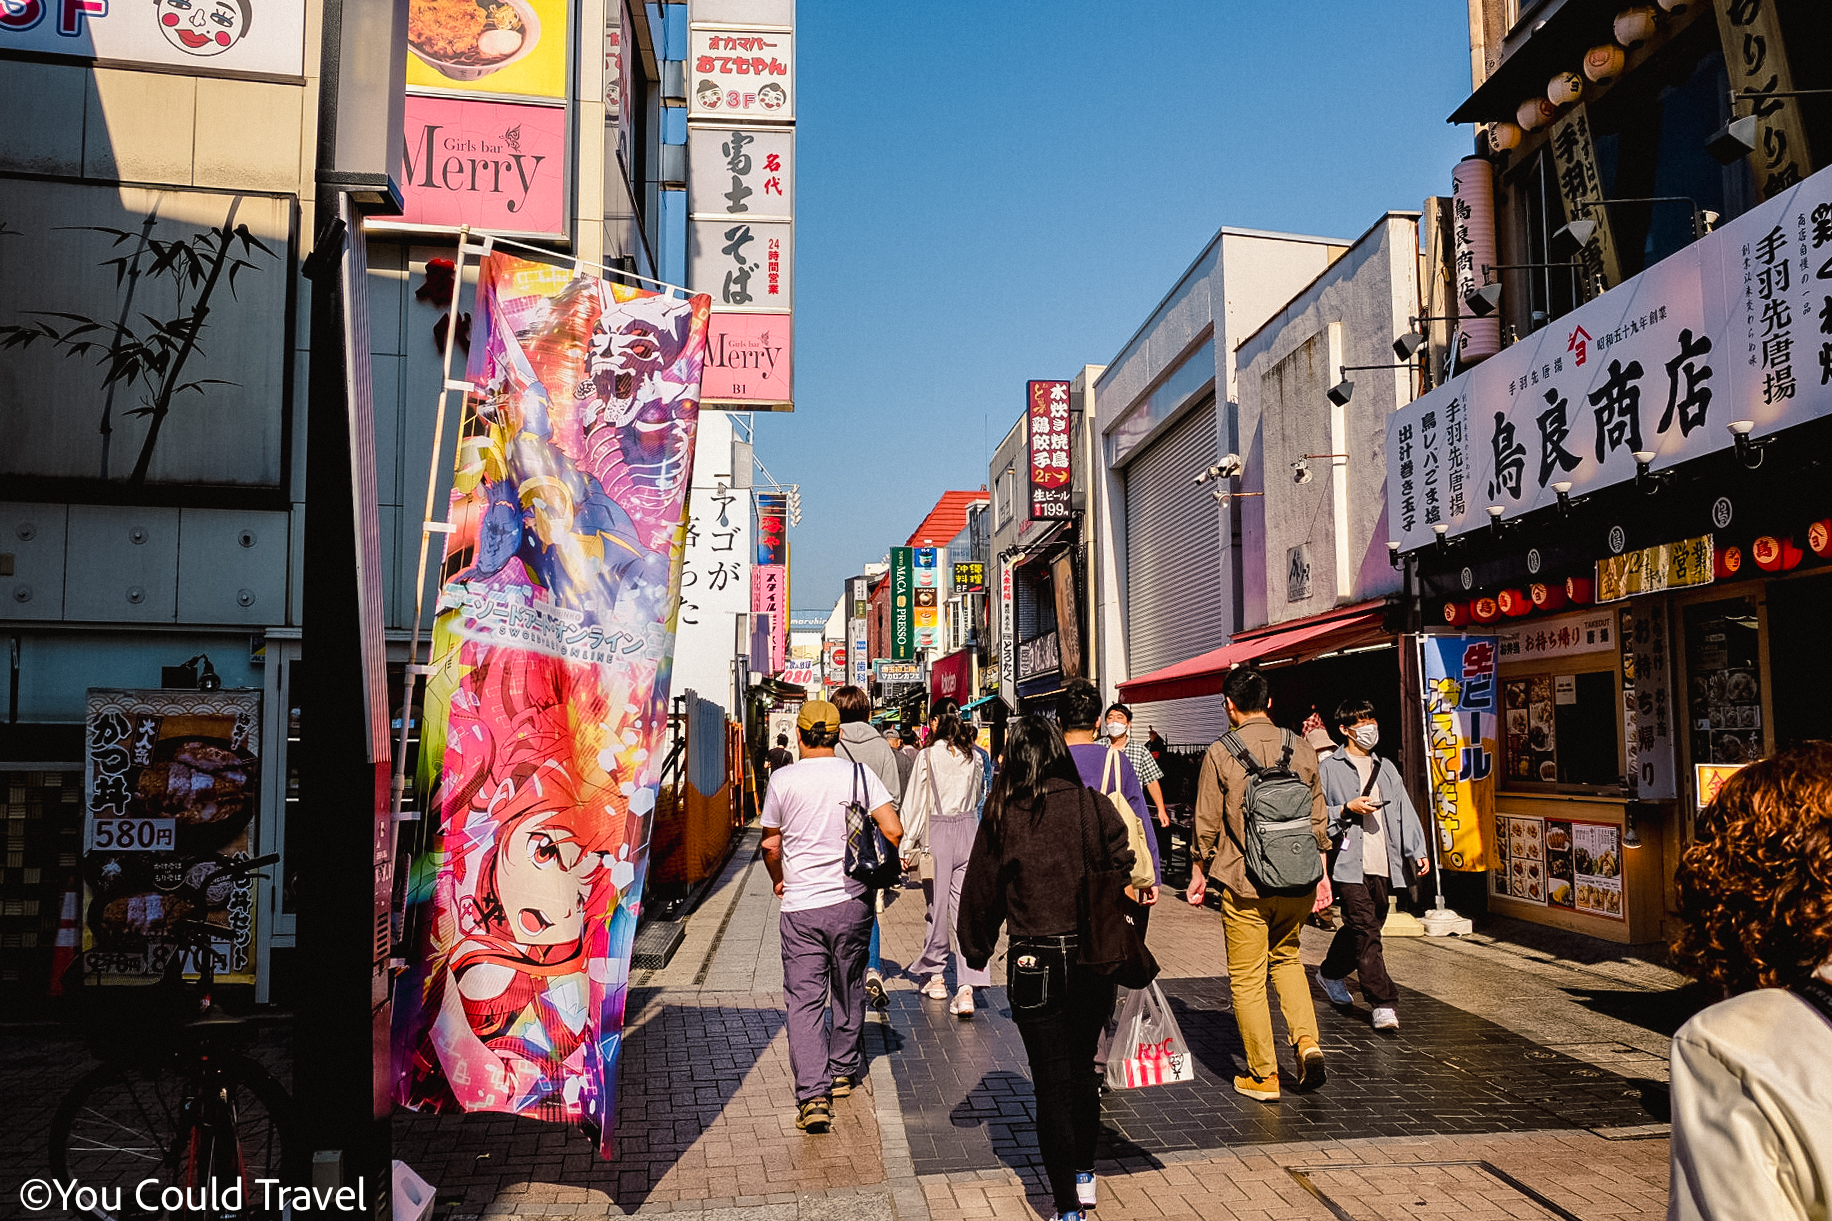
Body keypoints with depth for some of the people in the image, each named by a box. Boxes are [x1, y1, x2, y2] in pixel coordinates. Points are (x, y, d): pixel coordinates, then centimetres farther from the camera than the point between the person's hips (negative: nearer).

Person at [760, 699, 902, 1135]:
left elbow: (770, 844, 6)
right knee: (848, 991, 19)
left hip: (800, 907, -1)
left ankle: (812, 1095, -8)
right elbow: (893, 829, -10)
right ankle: (843, 1071, 34)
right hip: (850, 901, 2)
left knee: (804, 1001, 1)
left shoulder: (783, 779, -4)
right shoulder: (857, 773, -3)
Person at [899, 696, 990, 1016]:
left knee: (937, 905, 10)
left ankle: (935, 977, 25)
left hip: (937, 833, -3)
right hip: (969, 831, 3)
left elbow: (915, 803, -4)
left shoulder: (928, 755, -7)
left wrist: (908, 844, 1)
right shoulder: (973, 756, 3)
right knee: (965, 905, -1)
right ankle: (966, 987, -9)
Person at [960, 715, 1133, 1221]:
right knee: (1082, 1067, 22)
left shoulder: (1002, 815, -8)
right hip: (1095, 957, 3)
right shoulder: (1095, 806, -5)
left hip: (1035, 964, -3)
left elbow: (982, 888, 0)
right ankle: (1084, 1175, 38)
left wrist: (976, 949, 16)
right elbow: (1123, 873, -3)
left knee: (1052, 1083, 8)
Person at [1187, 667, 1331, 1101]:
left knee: (1247, 980, 7)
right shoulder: (1301, 749, 3)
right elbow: (1318, 820, 9)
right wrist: (1321, 875, 18)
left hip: (1243, 884, -4)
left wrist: (1199, 873, 9)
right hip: (1296, 883, 4)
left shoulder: (1220, 754, -9)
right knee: (1286, 958, 25)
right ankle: (1307, 1041, 8)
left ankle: (1263, 1076, 12)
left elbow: (1207, 824, -5)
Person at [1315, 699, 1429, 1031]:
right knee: (1365, 930, -12)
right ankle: (1383, 1004, -11)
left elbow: (1404, 810, 14)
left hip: (1381, 865, 6)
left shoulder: (1386, 768, 19)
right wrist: (1347, 809, -14)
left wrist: (1417, 850, 3)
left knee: (1365, 928, 14)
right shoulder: (1329, 768, 1)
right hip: (1349, 864, -6)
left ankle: (1330, 972, 38)